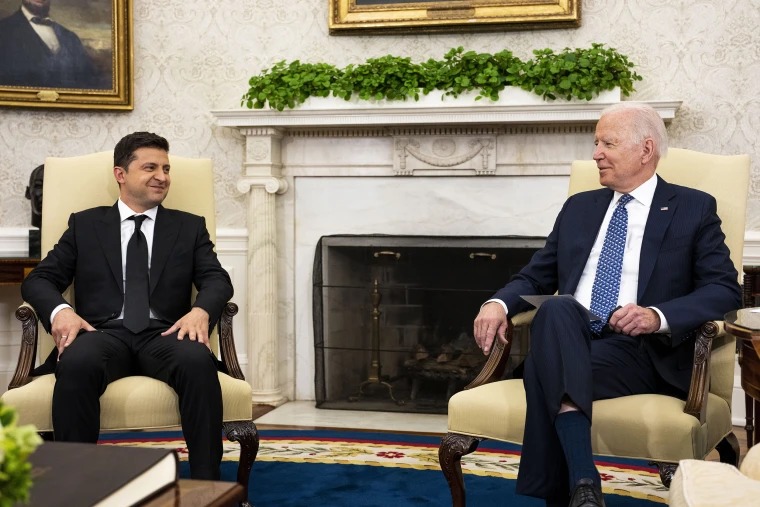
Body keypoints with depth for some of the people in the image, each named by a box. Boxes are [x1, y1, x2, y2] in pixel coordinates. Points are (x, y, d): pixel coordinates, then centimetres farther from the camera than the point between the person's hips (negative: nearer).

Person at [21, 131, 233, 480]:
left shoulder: (190, 227, 20)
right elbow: (39, 279, 12)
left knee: (198, 361, -35)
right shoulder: (85, 225, 19)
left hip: (164, 335, 1)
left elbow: (217, 280, 7)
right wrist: (60, 311, -12)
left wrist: (200, 311, -17)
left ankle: (206, 486, -29)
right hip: (103, 333, 0)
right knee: (76, 363, -36)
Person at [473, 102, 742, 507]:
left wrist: (658, 316, -21)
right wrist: (499, 303, -4)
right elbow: (536, 276, 20)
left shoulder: (694, 209, 8)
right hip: (568, 337, 4)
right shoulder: (579, 207, 22)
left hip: (641, 350, -4)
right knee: (556, 308, -35)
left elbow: (725, 290, -2)